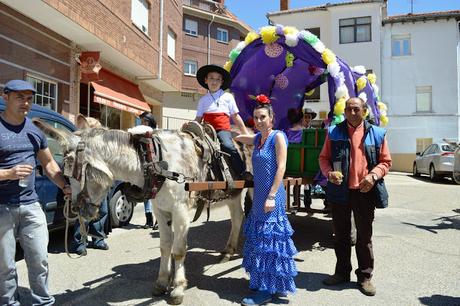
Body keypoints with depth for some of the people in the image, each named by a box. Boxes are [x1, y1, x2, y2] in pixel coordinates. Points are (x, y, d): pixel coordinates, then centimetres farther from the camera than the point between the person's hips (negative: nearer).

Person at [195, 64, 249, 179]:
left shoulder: (228, 97, 11)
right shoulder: (203, 100, 15)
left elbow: (236, 117, 12)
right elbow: (198, 119, 18)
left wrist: (246, 134, 10)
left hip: (223, 130, -3)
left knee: (228, 146, -30)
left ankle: (243, 174, -23)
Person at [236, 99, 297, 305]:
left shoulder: (278, 136, -9)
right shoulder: (257, 138, 11)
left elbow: (281, 167, -15)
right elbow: (237, 137, 26)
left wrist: (271, 196, -18)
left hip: (271, 196, -8)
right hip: (259, 196, 8)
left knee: (268, 241, -1)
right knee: (260, 239, 15)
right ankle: (270, 283, 31)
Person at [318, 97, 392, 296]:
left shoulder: (376, 134, 3)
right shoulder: (334, 133, 4)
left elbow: (385, 161, 5)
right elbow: (324, 158, 6)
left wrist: (373, 175, -13)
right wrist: (329, 173, -13)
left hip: (365, 192, -1)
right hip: (340, 191, 1)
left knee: (364, 235, 10)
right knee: (341, 234, 12)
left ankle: (365, 276, 24)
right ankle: (342, 272, 28)